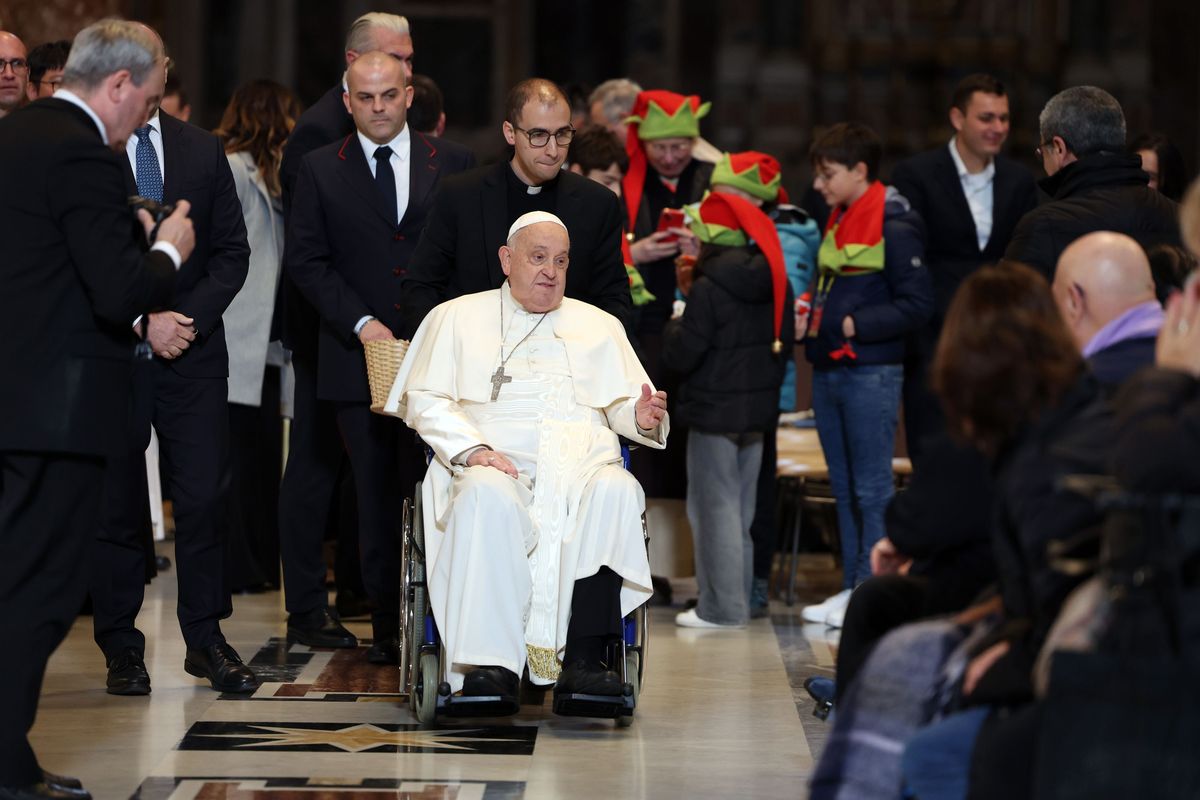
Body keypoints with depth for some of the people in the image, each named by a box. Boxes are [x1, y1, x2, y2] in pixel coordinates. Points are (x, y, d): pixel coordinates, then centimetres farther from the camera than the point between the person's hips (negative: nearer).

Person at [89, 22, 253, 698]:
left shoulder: (204, 151, 12)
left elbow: (232, 251, 10)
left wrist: (189, 318, -5)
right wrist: (142, 320, -12)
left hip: (194, 348, 2)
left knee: (206, 497, -3)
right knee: (116, 503, 2)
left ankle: (207, 640, 6)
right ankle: (121, 647, 10)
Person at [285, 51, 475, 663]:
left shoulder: (452, 165, 7)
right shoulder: (320, 170, 8)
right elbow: (305, 260, 3)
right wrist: (360, 321, -8)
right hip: (359, 355, 1)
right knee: (375, 495, 3)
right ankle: (386, 622, 9)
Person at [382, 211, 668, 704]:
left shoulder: (599, 326, 27)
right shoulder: (458, 317, 19)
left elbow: (624, 405, 19)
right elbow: (425, 399, 9)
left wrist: (643, 418, -6)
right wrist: (471, 448, -9)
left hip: (582, 464, 2)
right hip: (496, 463, -2)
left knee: (617, 491, -34)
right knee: (487, 496, -39)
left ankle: (583, 658, -41)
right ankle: (490, 662, -45)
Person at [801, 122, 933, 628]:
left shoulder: (894, 227, -12)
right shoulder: (836, 221, 14)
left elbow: (917, 303, -16)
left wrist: (854, 324, -17)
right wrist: (811, 311, 8)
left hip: (871, 372, -9)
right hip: (829, 371, 9)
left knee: (871, 488, -4)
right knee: (844, 487, 12)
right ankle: (852, 586, 18)